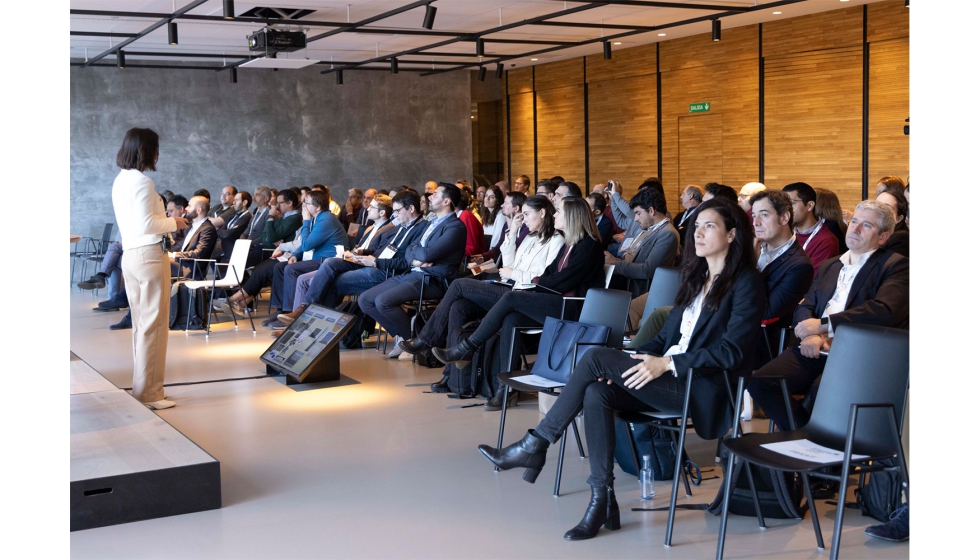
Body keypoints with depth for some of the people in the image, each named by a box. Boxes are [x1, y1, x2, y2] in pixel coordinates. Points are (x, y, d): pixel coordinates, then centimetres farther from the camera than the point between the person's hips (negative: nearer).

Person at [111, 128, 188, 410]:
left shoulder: (120, 181, 14)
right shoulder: (142, 181, -14)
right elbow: (145, 225, -20)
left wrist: (165, 220, 17)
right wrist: (173, 223, -6)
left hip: (130, 256, 9)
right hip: (149, 255, -9)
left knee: (141, 324, 14)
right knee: (153, 326, -3)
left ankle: (141, 387, 21)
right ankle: (149, 393, 1)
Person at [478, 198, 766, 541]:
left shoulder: (746, 283, -5)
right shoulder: (697, 277, 20)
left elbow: (732, 352, -15)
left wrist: (666, 364, -21)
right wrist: (639, 360, -2)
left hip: (701, 388, -7)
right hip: (665, 377, 7)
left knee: (595, 358, -22)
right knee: (596, 393, -24)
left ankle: (534, 446, -13)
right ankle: (602, 501, -20)